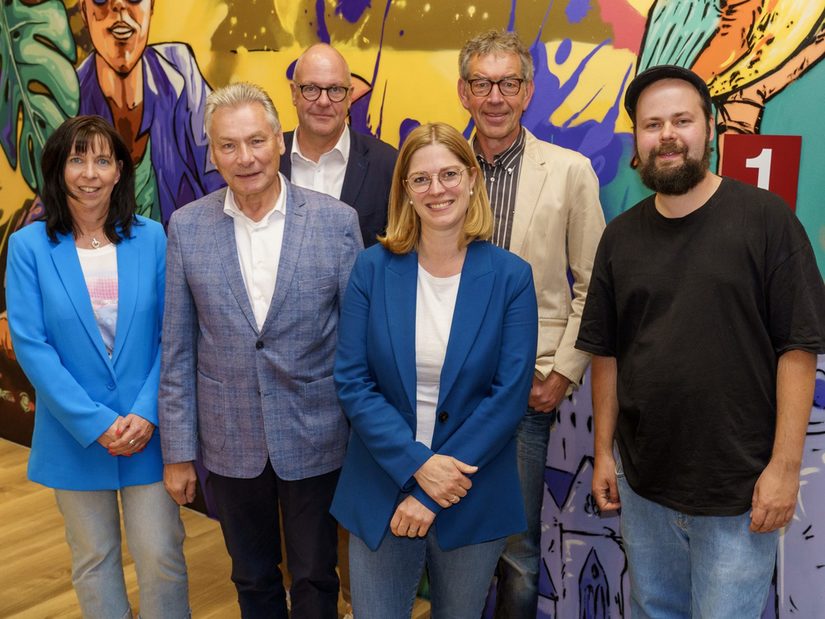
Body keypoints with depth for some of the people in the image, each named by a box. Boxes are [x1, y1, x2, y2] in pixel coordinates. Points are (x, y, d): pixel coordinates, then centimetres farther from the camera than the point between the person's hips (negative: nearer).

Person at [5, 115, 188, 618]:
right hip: (75, 437, 0)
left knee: (162, 558, 5)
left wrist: (147, 413, -13)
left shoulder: (151, 238, -2)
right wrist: (94, 423, -14)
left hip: (149, 430, 0)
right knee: (93, 561, 15)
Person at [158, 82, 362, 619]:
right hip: (230, 443, 2)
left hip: (314, 439, -1)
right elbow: (178, 348, 0)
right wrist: (178, 451, 1)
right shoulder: (187, 226, -4)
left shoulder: (336, 220, -9)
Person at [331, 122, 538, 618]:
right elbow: (352, 382, -7)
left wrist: (431, 492, -14)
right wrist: (417, 465, -18)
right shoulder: (373, 269, -5)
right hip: (382, 488, 1)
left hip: (472, 497, 0)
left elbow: (510, 394, -10)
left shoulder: (511, 276, -7)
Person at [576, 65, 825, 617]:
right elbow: (606, 353, 7)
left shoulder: (766, 219, -8)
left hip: (739, 489, -4)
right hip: (643, 481, 4)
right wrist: (603, 452, 5)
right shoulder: (621, 236, 4)